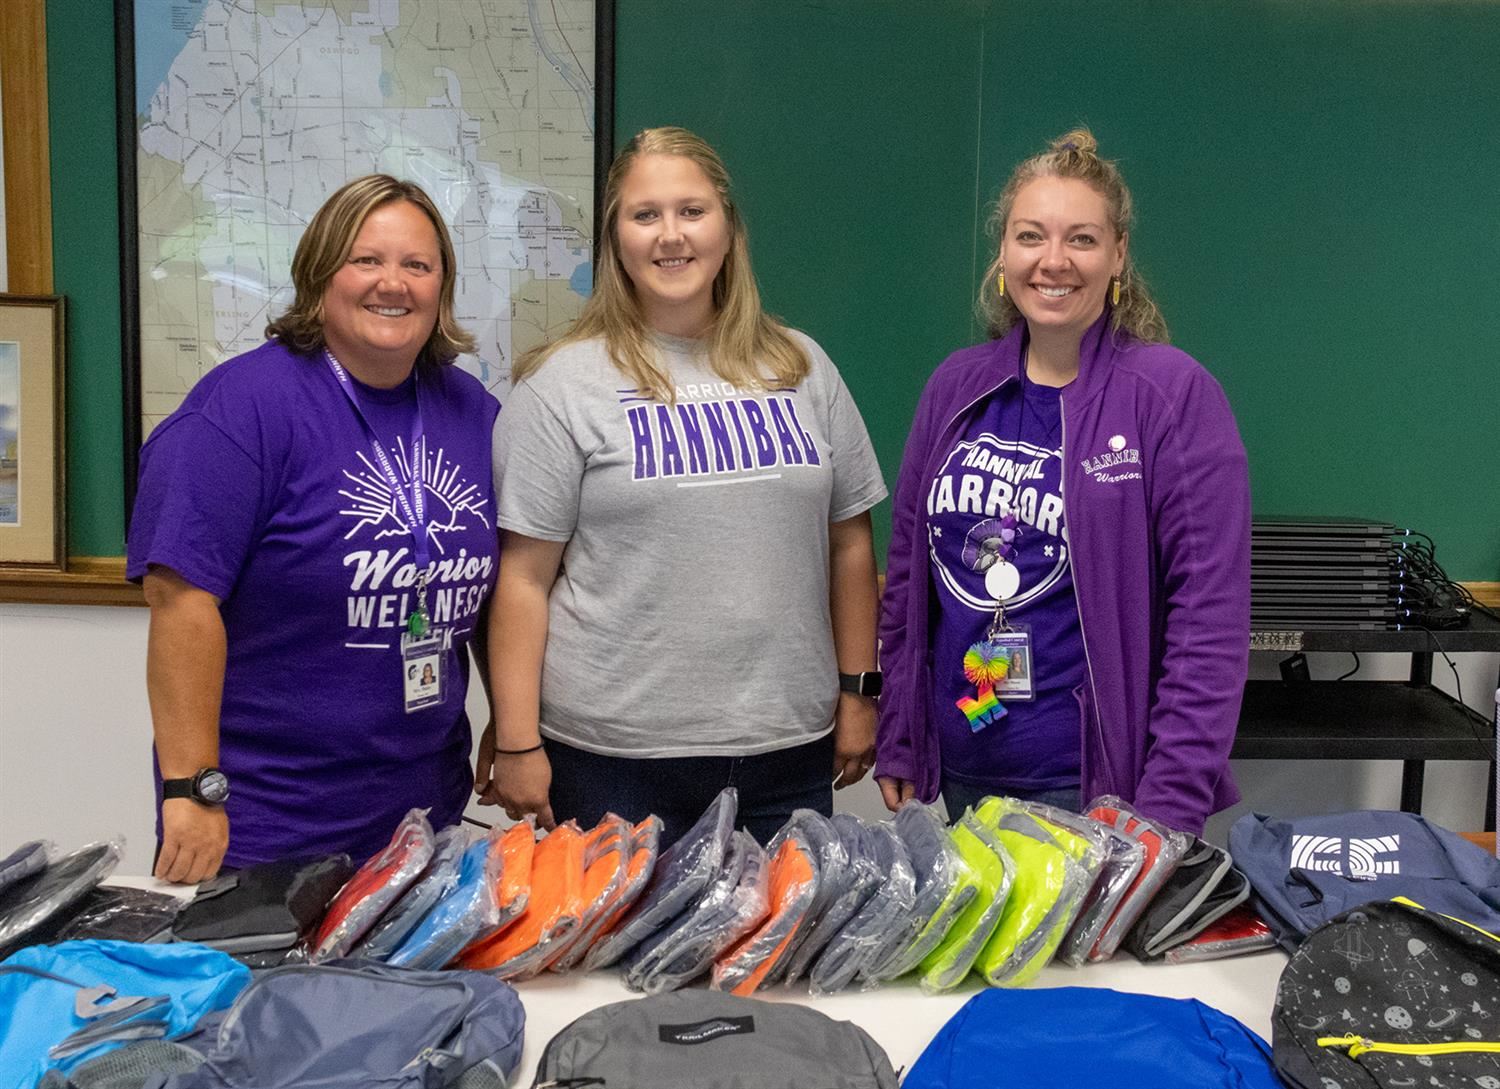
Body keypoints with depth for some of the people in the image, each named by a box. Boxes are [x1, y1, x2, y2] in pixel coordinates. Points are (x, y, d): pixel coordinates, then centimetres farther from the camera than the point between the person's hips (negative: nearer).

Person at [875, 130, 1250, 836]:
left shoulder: (1173, 394, -10)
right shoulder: (957, 387, 4)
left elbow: (1211, 617, -13)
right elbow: (906, 579, 10)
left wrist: (1168, 810, -17)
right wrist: (897, 749, 9)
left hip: (1097, 782, -4)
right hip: (962, 773, 5)